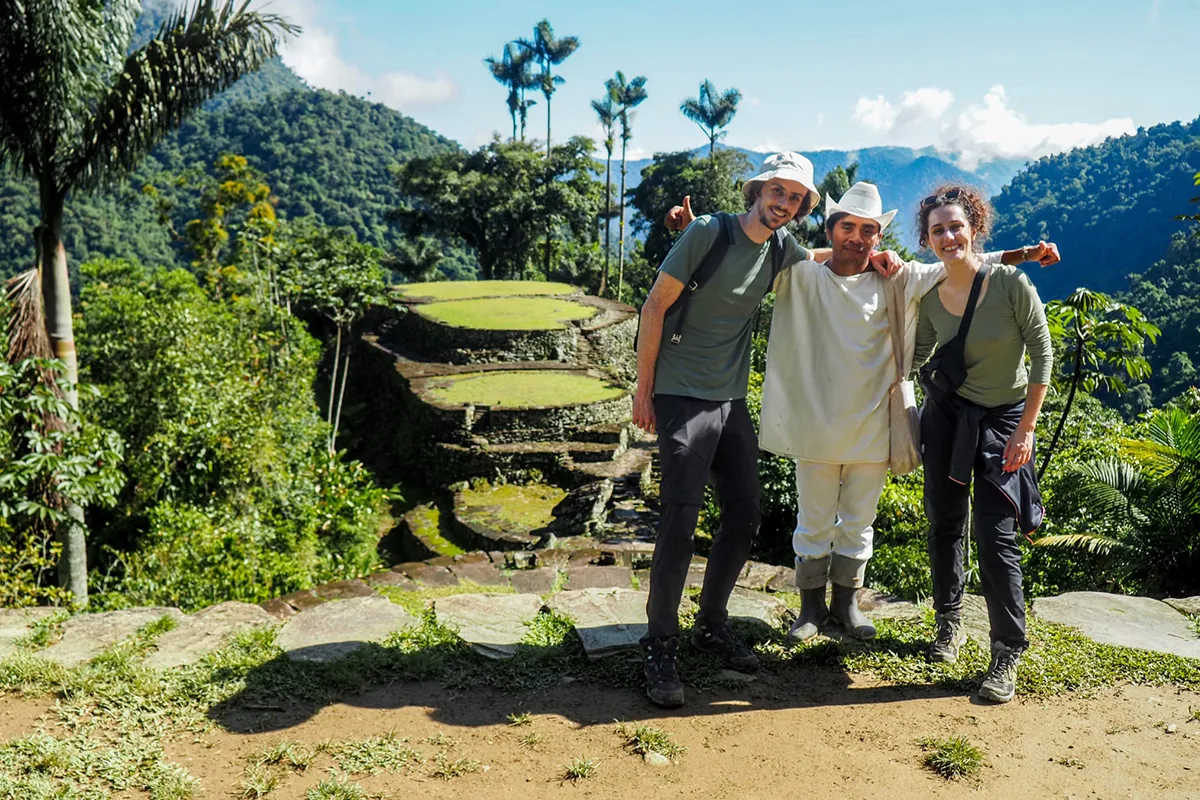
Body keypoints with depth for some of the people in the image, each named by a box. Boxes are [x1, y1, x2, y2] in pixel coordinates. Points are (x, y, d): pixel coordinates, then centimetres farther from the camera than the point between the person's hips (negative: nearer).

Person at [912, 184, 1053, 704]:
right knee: (943, 523, 11)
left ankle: (1008, 655, 5)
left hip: (1002, 420, -4)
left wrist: (1025, 430, -13)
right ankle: (950, 623, 32)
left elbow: (1042, 355, -11)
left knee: (996, 536, -8)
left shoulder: (1011, 282, -15)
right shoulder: (930, 297, -4)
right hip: (946, 414, 4)